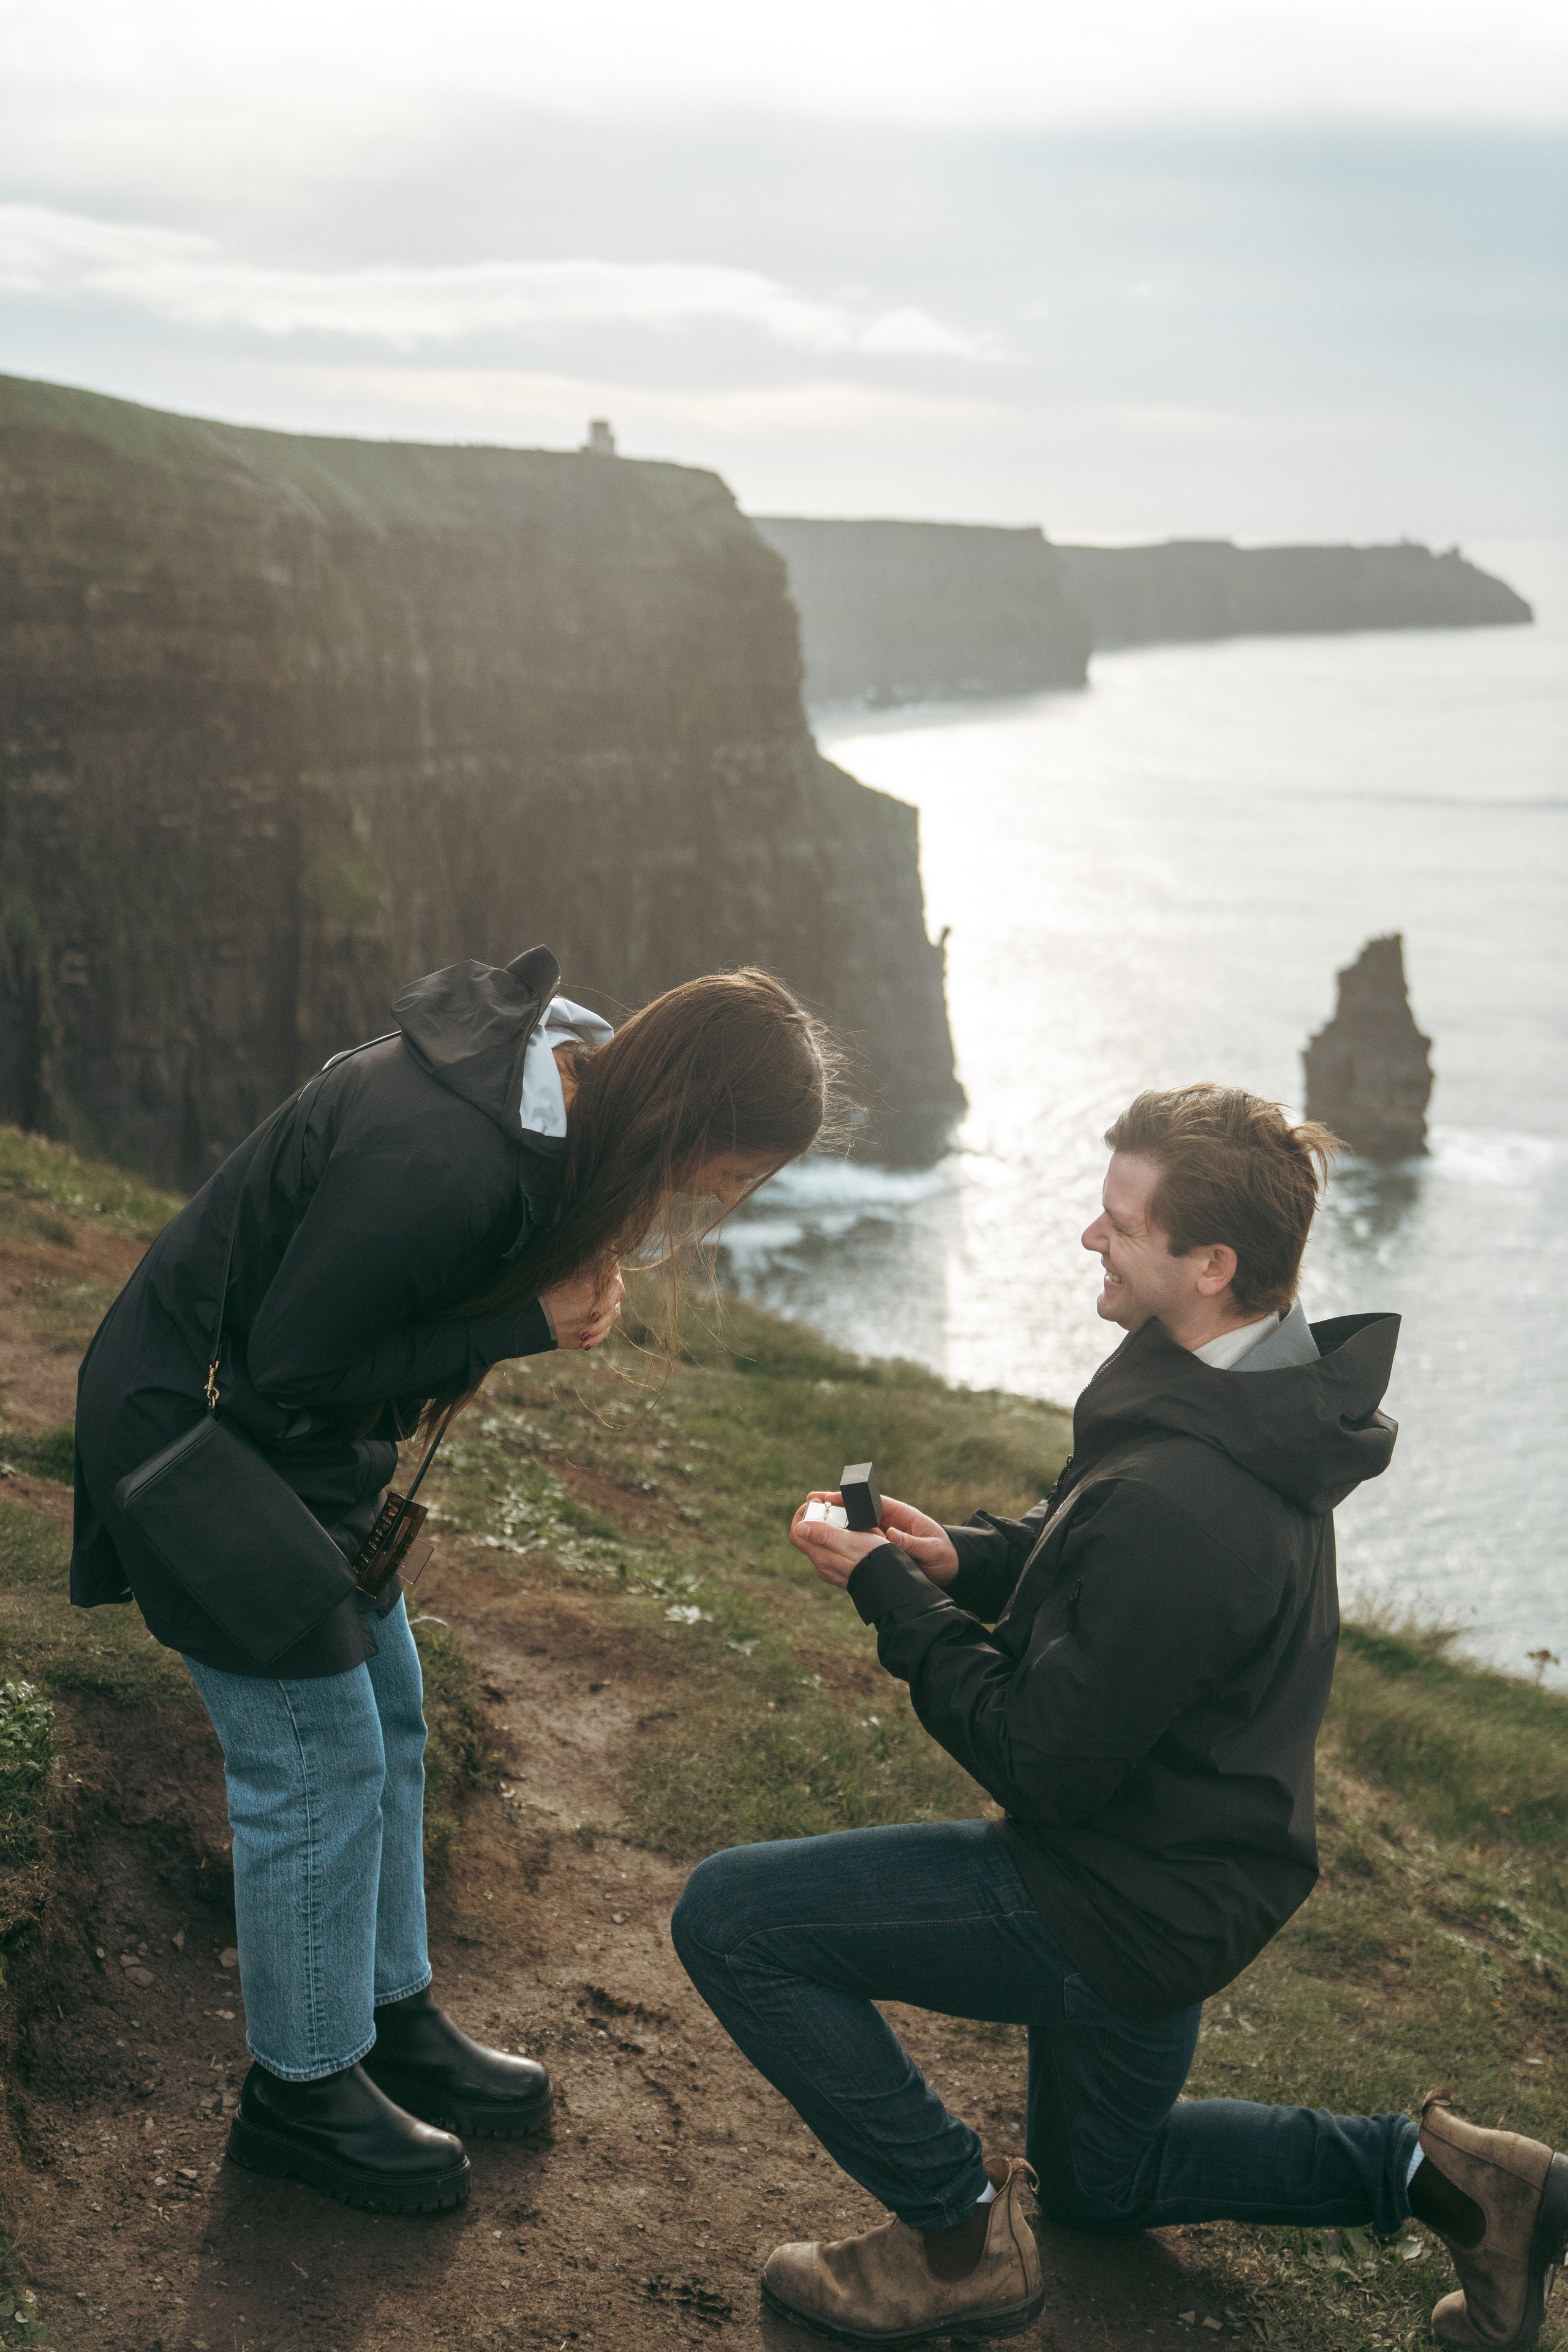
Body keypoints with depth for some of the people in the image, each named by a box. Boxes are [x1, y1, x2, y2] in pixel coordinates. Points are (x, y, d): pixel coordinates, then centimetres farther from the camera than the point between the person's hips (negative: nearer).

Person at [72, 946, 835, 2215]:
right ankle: (303, 2091, 20)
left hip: (295, 1437, 9)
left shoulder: (551, 1072, -9)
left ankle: (394, 2021, 34)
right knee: (319, 1762, 1)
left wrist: (565, 1282, -10)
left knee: (388, 1715, 17)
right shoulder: (438, 1159, -37)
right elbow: (289, 1369, -25)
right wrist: (528, 1327, -24)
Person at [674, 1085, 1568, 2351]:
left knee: (730, 1915, -11)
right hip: (1193, 1875, 10)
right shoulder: (1262, 1407, -4)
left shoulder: (1178, 1500, -35)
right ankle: (1437, 2170, 22)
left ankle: (962, 2234, 1)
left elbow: (1044, 1764, -28)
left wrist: (889, 1596, -18)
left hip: (1120, 1910, -10)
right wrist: (968, 1556, -4)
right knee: (1102, 2179, 32)